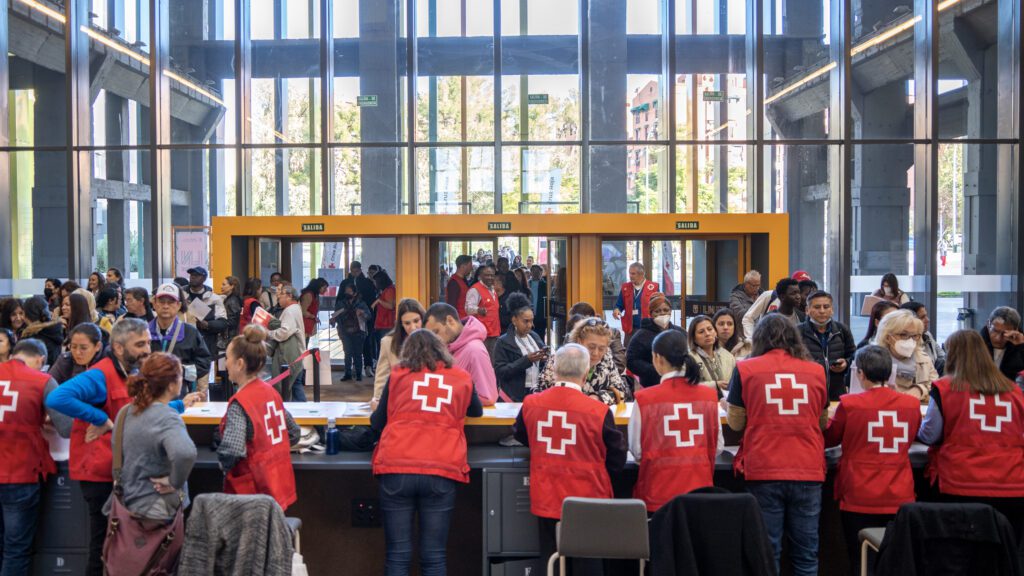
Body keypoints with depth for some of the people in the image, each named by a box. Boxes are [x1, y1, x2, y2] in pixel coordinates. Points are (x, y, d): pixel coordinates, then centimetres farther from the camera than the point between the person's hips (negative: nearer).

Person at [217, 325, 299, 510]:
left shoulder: (239, 404, -19)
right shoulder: (271, 392, 3)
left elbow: (231, 450, -32)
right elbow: (294, 433, 12)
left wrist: (225, 466, -12)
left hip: (254, 493, -7)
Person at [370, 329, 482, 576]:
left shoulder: (398, 374, 11)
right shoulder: (462, 378, 14)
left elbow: (377, 422, 16)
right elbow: (477, 412, 33)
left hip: (396, 468, 0)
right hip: (442, 472, 0)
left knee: (397, 554, 4)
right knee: (434, 556, 5)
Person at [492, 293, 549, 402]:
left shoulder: (535, 337, 10)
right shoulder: (503, 342, -5)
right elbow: (500, 372, -12)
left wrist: (544, 359, -8)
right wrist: (526, 360, -19)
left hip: (538, 392, 5)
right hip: (516, 396, -4)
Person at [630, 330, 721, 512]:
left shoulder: (645, 398, -10)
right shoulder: (709, 395, -2)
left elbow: (637, 451, -3)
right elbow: (718, 446, 7)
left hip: (659, 493, -3)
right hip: (700, 487, 3)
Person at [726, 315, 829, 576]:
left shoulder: (746, 369, -1)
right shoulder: (816, 371, 5)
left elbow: (736, 422, 7)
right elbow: (823, 422, 17)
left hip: (763, 471, -2)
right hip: (809, 471, 2)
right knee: (806, 554, 10)